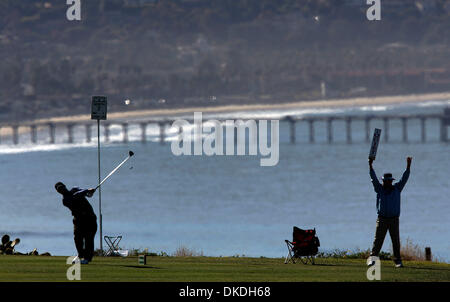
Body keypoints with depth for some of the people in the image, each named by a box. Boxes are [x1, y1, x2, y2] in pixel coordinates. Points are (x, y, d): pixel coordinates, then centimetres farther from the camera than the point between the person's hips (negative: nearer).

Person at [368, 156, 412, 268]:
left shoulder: (397, 189, 7)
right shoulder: (379, 189, 6)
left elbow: (404, 179, -1)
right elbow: (374, 178, -4)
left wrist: (408, 166, -12)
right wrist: (370, 166, -16)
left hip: (394, 220, 1)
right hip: (382, 219, -1)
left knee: (396, 241, 0)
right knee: (378, 240, -2)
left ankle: (398, 261, 3)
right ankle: (372, 259, -1)